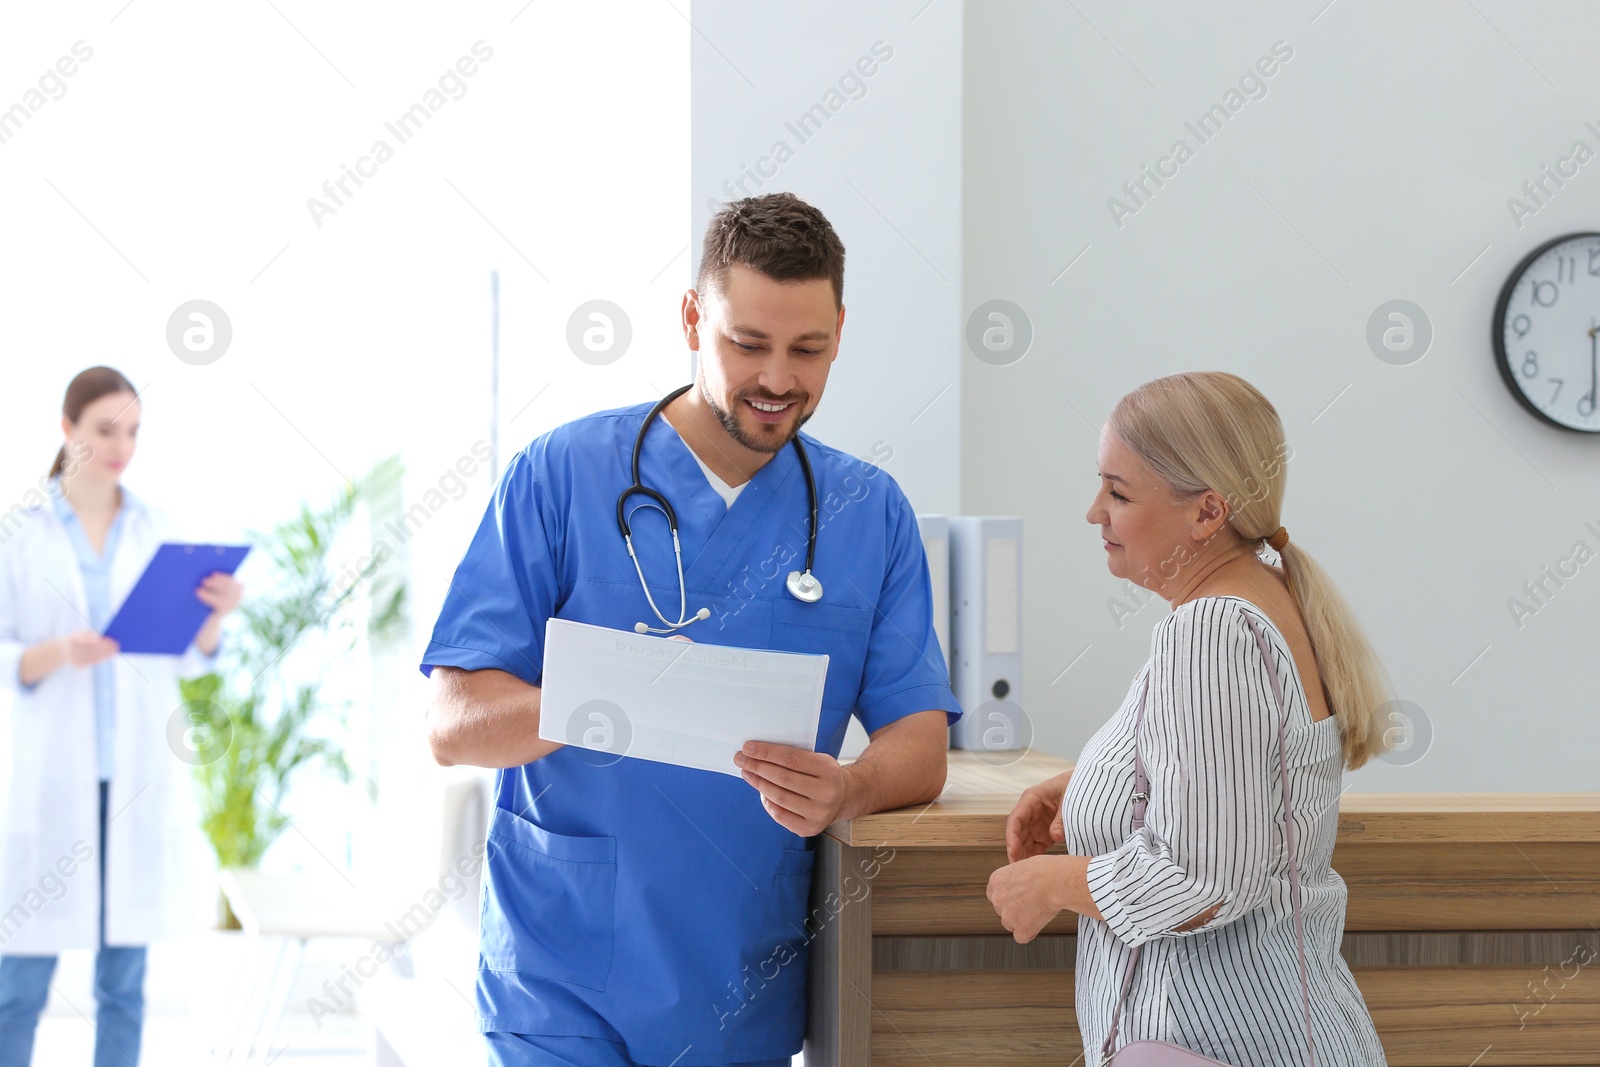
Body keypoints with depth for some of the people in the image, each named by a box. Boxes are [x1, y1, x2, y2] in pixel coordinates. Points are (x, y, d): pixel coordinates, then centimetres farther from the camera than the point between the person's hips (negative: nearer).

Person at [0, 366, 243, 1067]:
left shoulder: (156, 532, 8)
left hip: (141, 773, 3)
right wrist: (59, 654, -23)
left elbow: (185, 660, 7)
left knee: (125, 975, 6)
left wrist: (218, 613, -12)